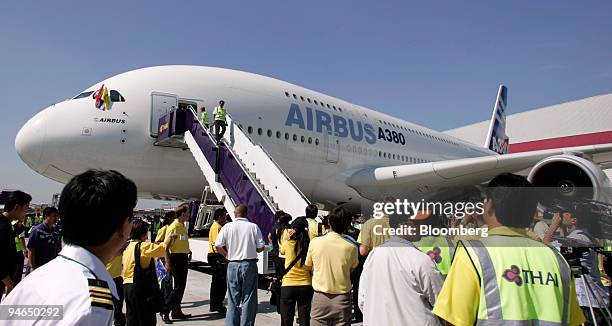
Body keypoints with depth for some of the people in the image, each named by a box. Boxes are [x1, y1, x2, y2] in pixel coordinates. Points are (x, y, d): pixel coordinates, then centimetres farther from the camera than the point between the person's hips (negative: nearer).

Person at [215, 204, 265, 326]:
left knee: (233, 299, 13)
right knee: (249, 299, 7)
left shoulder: (227, 227, 0)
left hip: (233, 265, 2)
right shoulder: (253, 227, -3)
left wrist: (228, 255, 11)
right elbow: (261, 247, -4)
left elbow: (218, 246, -4)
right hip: (249, 264, -1)